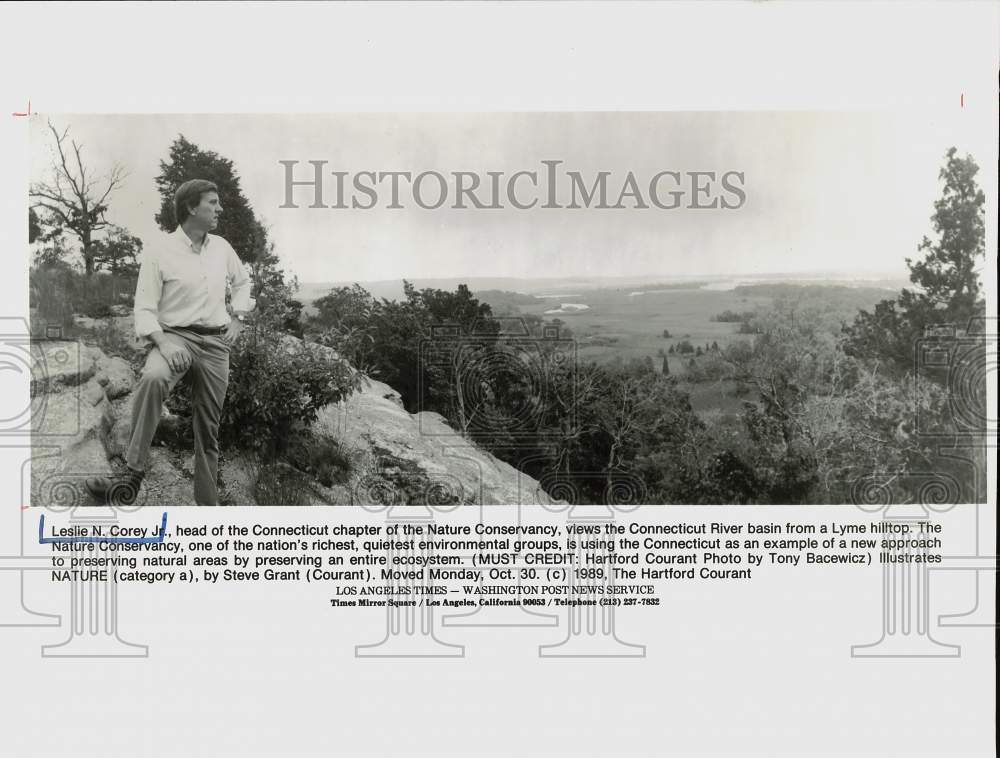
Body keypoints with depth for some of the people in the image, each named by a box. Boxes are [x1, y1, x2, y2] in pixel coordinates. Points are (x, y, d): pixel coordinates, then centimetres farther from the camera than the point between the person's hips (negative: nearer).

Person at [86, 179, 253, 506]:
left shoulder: (221, 247, 9)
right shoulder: (159, 252, -6)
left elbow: (242, 281, 28)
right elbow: (144, 309, -8)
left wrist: (238, 318, 15)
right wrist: (162, 343, -24)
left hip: (216, 342, 5)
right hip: (175, 334, -5)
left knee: (208, 427, 7)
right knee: (153, 378, -38)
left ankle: (207, 504, 16)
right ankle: (133, 473, -38)